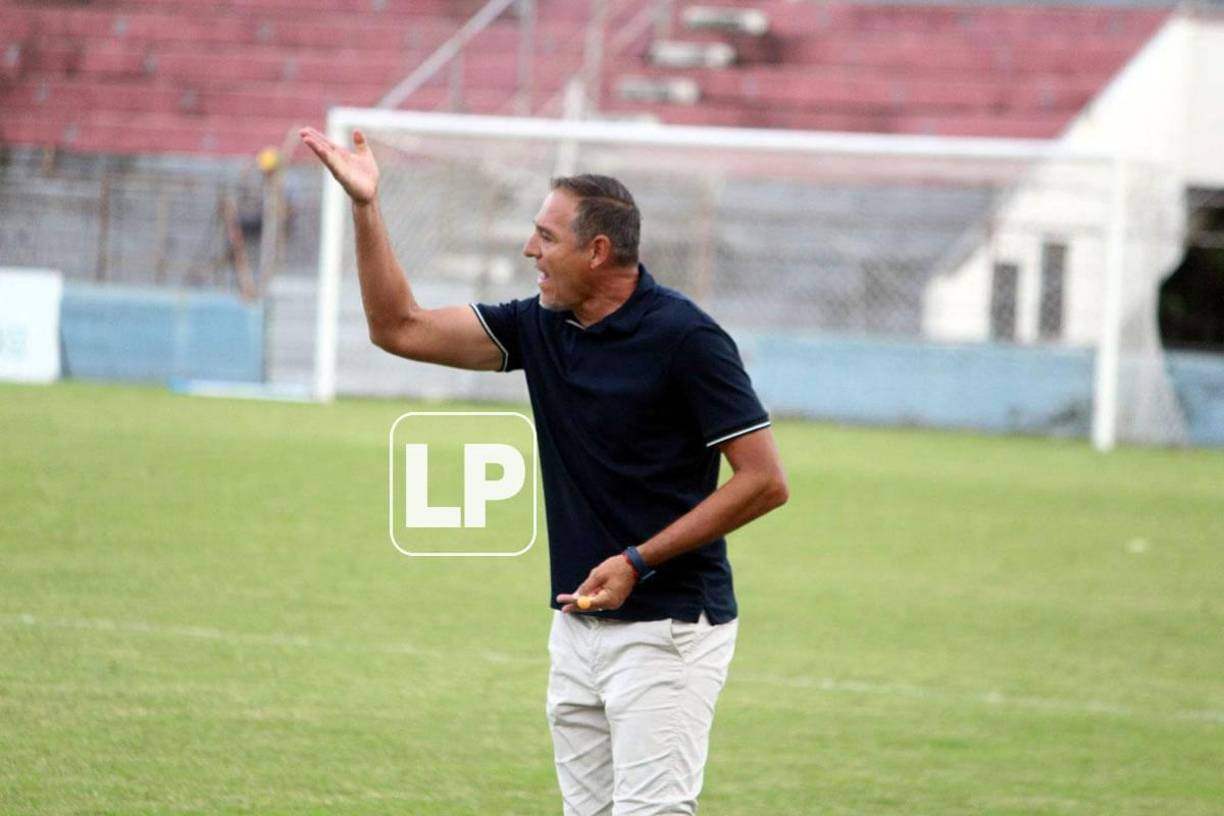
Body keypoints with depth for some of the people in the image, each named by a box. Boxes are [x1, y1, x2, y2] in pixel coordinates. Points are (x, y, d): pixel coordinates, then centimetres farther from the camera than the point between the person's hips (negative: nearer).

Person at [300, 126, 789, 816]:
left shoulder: (683, 338, -13)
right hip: (579, 625, 8)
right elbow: (401, 328, 12)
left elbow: (765, 481, -14)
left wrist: (638, 562, -17)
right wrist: (365, 206, 3)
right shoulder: (540, 327, 8)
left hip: (669, 626, -8)